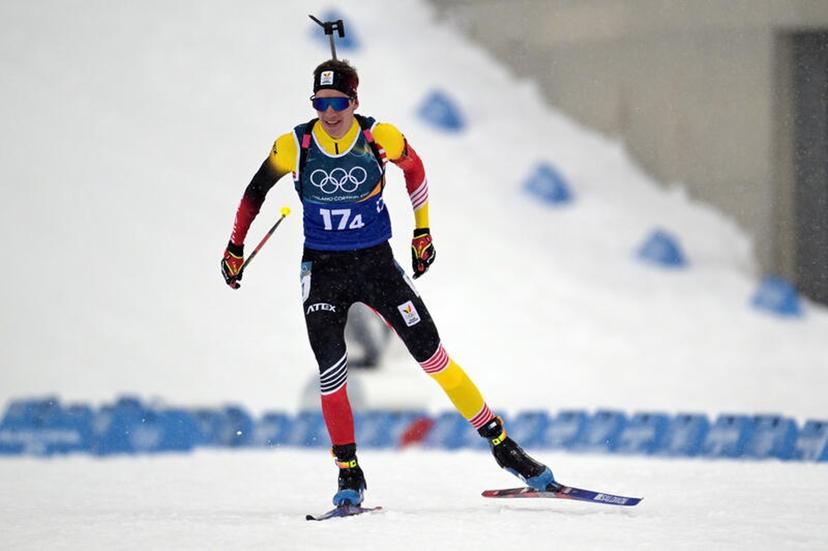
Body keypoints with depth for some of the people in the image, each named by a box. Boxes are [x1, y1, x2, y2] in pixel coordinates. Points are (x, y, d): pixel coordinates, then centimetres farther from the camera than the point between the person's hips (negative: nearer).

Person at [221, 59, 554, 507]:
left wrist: (422, 230, 13)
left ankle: (501, 444, 9)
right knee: (331, 367, -16)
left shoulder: (380, 138, -13)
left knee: (432, 355, -1)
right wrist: (235, 247, 11)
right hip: (323, 271, 0)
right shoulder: (294, 146, -12)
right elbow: (256, 191, 5)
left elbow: (414, 169, 9)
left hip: (377, 263, 0)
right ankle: (348, 474, -2)